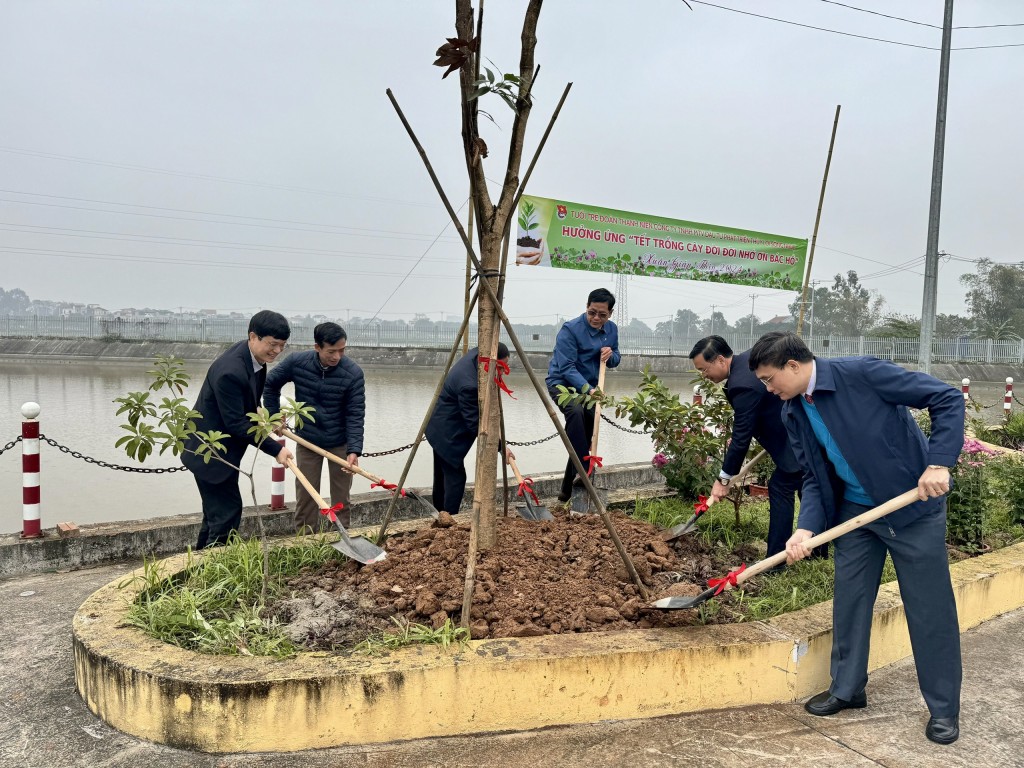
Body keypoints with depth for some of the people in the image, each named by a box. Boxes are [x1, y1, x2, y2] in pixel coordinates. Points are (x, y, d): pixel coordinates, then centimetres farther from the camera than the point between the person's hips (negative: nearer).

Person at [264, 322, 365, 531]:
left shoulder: (353, 373, -21)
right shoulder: (296, 362, -16)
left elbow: (356, 415, -19)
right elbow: (271, 384, 3)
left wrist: (354, 450, -28)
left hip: (340, 443, -1)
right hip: (307, 441, 1)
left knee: (341, 498, 7)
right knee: (305, 497, 9)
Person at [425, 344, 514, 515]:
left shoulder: (476, 353, -9)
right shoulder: (469, 385, -35)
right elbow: (476, 424, -29)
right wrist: (500, 446, -25)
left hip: (441, 427, 10)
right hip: (447, 432, -10)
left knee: (443, 475, 19)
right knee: (456, 477, -9)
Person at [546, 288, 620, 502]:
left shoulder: (611, 329, 0)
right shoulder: (570, 329, -21)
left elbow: (615, 360, 11)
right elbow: (567, 368, -27)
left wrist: (611, 354, -14)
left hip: (590, 388, 7)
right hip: (562, 383, -7)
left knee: (585, 440, 5)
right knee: (575, 412, -38)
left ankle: (568, 490, 17)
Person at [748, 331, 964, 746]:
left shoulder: (861, 373, -22)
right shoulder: (793, 413, -1)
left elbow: (947, 398, -18)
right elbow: (814, 477, 3)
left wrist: (938, 463, -26)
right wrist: (806, 528, -12)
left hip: (914, 503, -6)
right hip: (855, 511, 6)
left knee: (930, 607, 4)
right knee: (849, 598, 11)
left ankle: (944, 707, 21)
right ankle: (847, 688, 29)